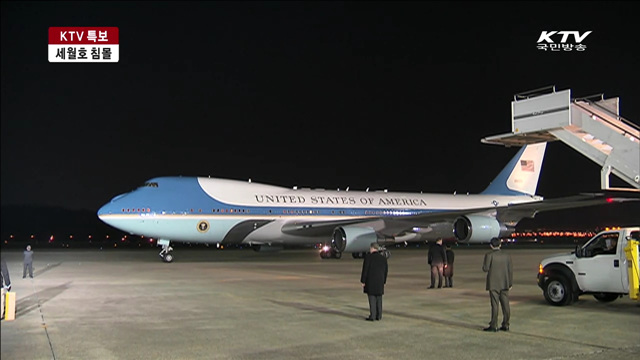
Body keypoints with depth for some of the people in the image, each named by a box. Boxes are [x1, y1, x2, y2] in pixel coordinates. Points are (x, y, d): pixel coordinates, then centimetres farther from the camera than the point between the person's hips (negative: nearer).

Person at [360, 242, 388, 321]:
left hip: (370, 282, -4)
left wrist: (363, 281, -4)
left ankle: (372, 316, -3)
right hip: (380, 282, 4)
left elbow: (365, 270, -9)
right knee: (379, 299, 10)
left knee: (372, 299, -2)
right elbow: (386, 271, 8)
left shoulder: (368, 257, -9)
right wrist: (383, 281, 16)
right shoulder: (383, 258, 6)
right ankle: (378, 316, 13)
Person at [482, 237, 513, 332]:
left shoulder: (489, 255, -9)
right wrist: (510, 283, 12)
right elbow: (510, 270, 6)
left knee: (494, 305, -2)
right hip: (504, 284, 4)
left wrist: (484, 265, 10)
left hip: (493, 284, -4)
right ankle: (505, 325, 14)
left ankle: (493, 326, -1)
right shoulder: (507, 256, 5)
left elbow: (485, 268, -13)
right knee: (505, 305, 9)